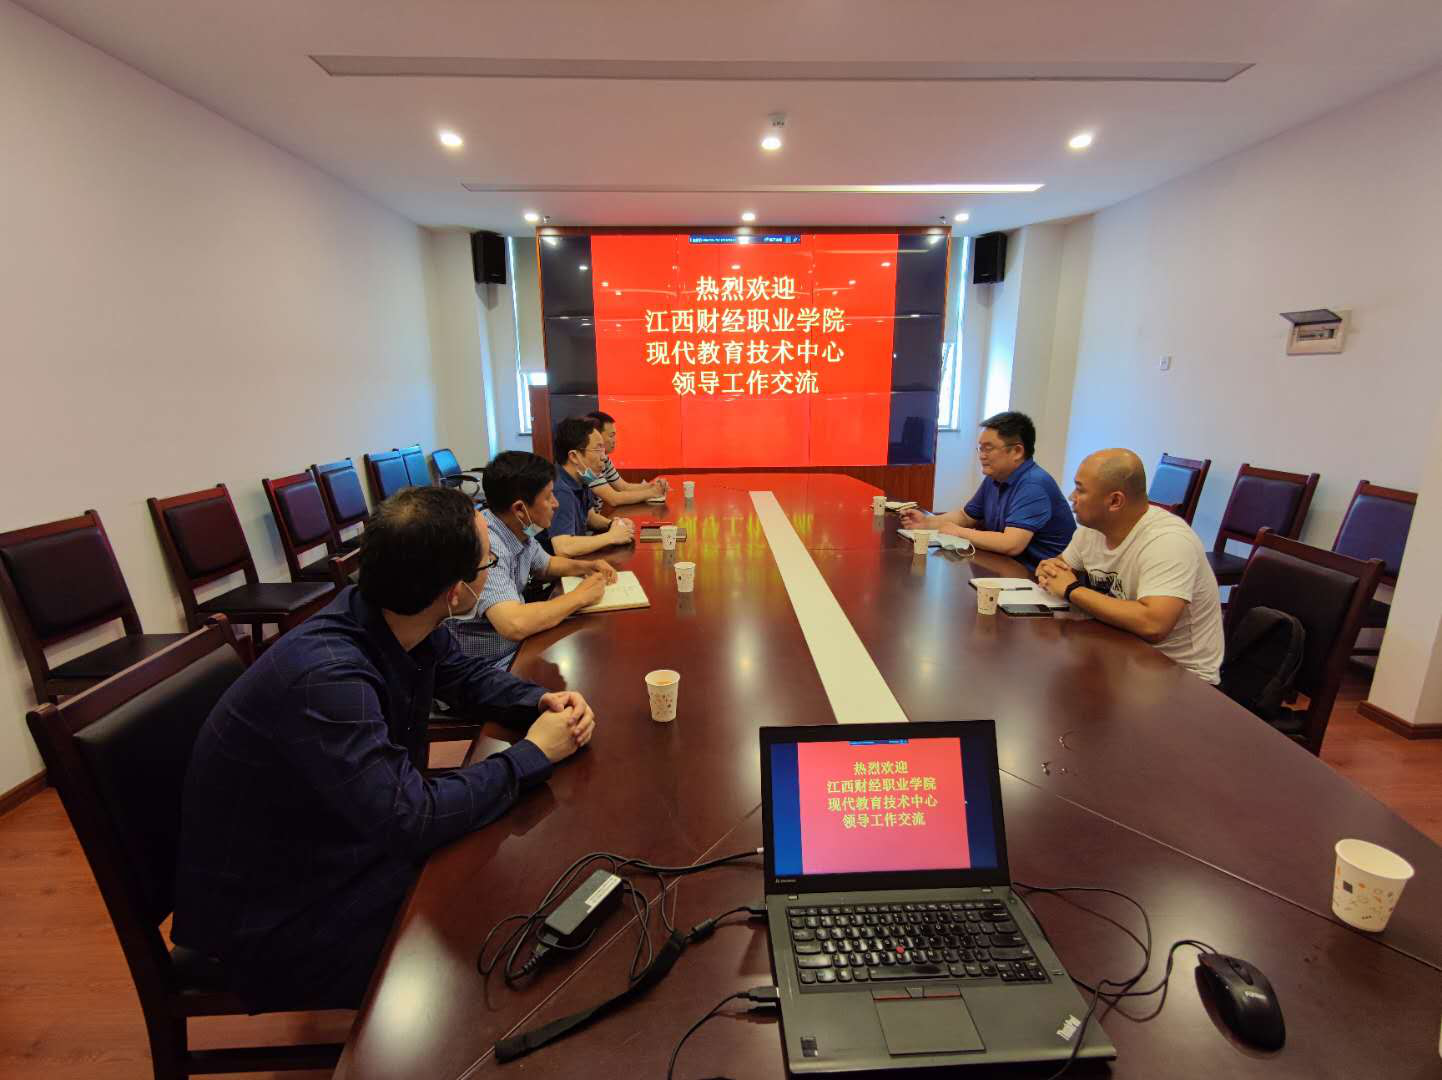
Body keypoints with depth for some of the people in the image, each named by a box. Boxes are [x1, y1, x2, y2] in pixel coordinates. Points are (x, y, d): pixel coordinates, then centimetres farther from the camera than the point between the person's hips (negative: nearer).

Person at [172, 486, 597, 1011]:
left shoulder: (395, 618, -12)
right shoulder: (325, 676, -36)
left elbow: (466, 673, 7)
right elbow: (414, 819, -33)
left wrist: (541, 700, -10)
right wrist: (532, 755, -22)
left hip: (354, 841, 7)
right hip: (278, 914, -7)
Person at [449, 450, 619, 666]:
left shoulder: (519, 530, -3)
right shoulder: (486, 547, -28)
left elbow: (545, 564, 18)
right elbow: (514, 625, -39)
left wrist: (586, 566, -1)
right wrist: (579, 596, -24)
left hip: (518, 647, 8)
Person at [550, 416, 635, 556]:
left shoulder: (580, 479, 1)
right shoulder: (560, 491, -25)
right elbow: (563, 548, -35)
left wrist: (612, 524, -3)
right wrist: (611, 536, -23)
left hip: (579, 557, 8)